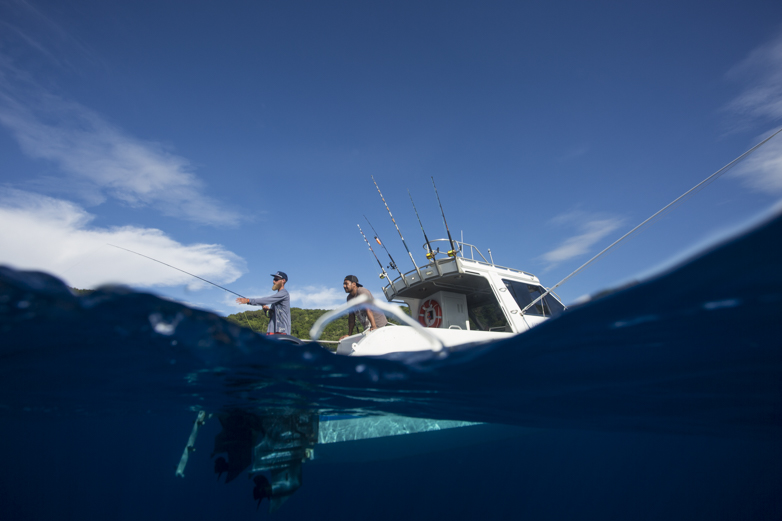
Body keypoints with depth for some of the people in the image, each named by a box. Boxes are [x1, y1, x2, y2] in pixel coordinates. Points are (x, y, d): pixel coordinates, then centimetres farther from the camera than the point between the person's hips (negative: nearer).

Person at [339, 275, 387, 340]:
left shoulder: (362, 291, -15)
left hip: (380, 325, -7)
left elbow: (368, 310, -28)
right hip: (368, 328, 7)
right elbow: (351, 317, 11)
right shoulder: (349, 297, 9)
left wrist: (374, 326, -38)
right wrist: (349, 335, 8)